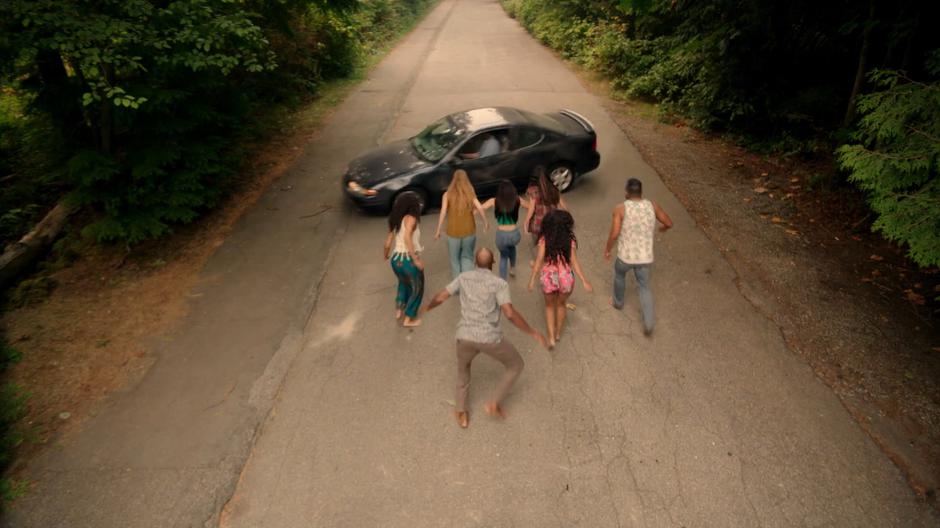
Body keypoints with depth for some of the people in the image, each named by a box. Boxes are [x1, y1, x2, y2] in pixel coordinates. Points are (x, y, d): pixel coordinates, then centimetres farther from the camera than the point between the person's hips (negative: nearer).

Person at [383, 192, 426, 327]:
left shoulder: (395, 221, 11)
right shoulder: (410, 218, -10)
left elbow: (388, 243, 14)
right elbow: (407, 238, -26)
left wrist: (386, 255, 34)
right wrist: (416, 259, -25)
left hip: (395, 259, 7)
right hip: (408, 260, -7)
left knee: (403, 282, 35)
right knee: (417, 288, 16)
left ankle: (399, 310, 37)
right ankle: (408, 319, 24)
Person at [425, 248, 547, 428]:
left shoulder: (464, 277, 7)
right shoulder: (499, 283, -5)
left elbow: (440, 297, 11)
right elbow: (510, 314, -18)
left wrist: (429, 307, 34)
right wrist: (532, 332, -9)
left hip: (465, 337, 4)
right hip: (490, 339, -3)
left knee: (463, 367, 34)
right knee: (516, 365, 23)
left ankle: (461, 413, 36)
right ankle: (494, 403, 19)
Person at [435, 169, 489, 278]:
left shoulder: (447, 195, -4)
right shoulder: (470, 194, -2)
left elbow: (443, 213, -12)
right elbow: (480, 208, -15)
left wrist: (438, 231, -6)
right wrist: (485, 223, -1)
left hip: (453, 232, -1)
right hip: (469, 231, 1)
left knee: (455, 260, 15)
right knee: (467, 257, 18)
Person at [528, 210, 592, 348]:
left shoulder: (544, 240, -7)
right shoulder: (570, 240, -6)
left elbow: (539, 261, -12)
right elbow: (574, 263, -9)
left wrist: (532, 280, -8)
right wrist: (585, 281, -5)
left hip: (548, 278, 0)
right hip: (565, 278, 1)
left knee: (549, 306, 25)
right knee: (561, 304, 28)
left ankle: (551, 337, 18)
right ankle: (558, 333, 45)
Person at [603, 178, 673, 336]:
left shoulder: (620, 208, -14)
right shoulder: (652, 205, -4)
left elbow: (614, 233, -20)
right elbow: (669, 223, 6)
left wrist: (607, 249, -4)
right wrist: (661, 228, 29)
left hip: (626, 256, -2)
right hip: (645, 257, 2)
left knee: (619, 274, 30)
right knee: (644, 287, 19)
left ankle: (618, 302, 52)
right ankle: (648, 323, 13)